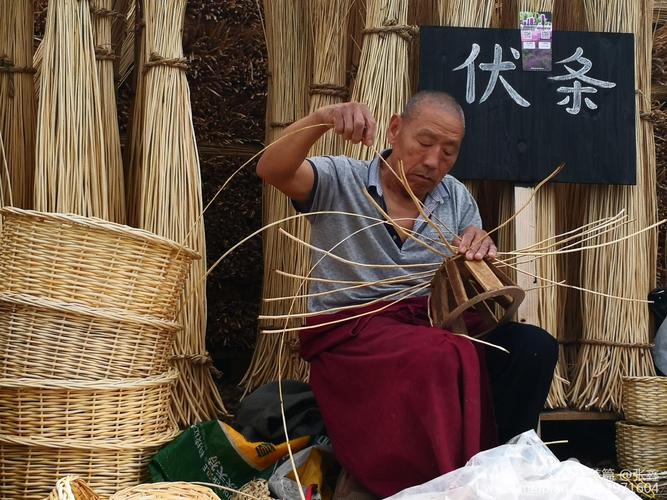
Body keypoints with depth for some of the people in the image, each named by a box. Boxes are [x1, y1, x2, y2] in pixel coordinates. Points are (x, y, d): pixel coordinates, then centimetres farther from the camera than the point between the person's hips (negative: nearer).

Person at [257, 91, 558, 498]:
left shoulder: (458, 200, 16)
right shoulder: (339, 181, 3)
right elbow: (272, 171, -15)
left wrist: (481, 254, -13)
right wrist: (321, 119, -31)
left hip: (436, 325, 5)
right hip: (352, 329, -5)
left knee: (533, 346, -22)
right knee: (443, 358, -36)